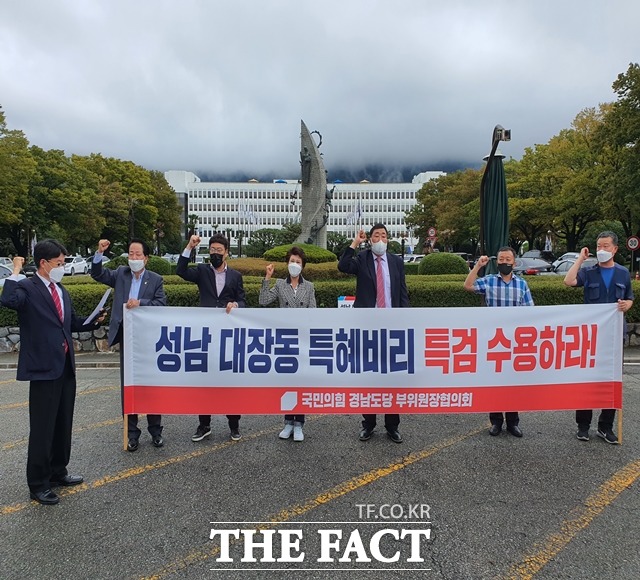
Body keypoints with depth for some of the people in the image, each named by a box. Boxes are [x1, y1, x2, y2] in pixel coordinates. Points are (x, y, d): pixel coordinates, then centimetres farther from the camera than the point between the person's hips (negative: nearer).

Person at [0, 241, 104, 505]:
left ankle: (58, 472, 33)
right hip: (44, 367, -8)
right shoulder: (27, 287, -9)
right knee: (42, 427, 1)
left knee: (63, 424, 17)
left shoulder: (62, 291, 15)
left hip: (66, 366, 8)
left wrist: (94, 321, 8)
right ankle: (38, 484, 16)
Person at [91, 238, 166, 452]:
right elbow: (97, 274, -1)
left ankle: (155, 430, 22)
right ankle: (132, 433, 19)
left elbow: (161, 303, -9)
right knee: (127, 385, 7)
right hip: (127, 337, 2)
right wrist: (99, 253, -14)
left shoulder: (155, 279, -1)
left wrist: (140, 303, -21)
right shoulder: (120, 273, 7)